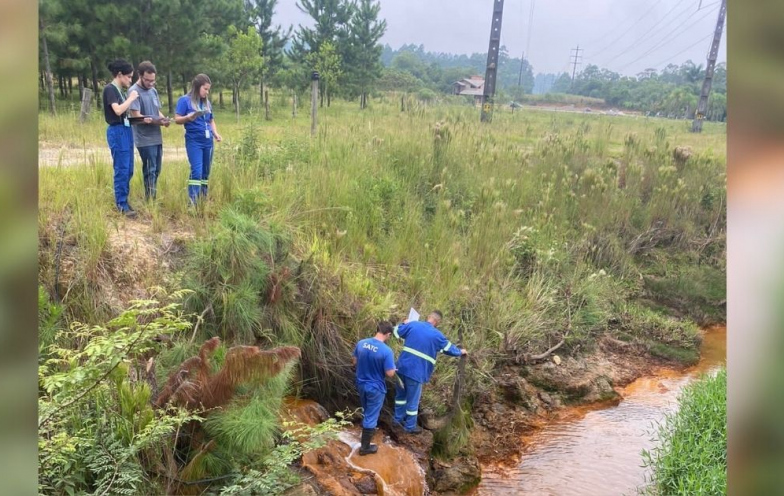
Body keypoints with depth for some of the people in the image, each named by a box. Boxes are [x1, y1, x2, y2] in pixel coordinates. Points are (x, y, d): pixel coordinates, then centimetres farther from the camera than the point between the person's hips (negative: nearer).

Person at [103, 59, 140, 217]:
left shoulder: (120, 90, 16)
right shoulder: (109, 89, -9)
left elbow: (125, 111, 12)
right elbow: (118, 110, -21)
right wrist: (131, 98, -10)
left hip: (126, 130, 9)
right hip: (117, 132, -9)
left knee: (128, 170, 11)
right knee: (121, 169, -6)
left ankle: (123, 199, 20)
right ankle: (121, 204, 0)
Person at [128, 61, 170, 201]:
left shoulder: (153, 90, 13)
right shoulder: (134, 91, -11)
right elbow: (136, 116, -17)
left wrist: (164, 119, -3)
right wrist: (156, 121, -26)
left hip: (157, 137, 7)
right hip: (145, 139, -7)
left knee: (156, 170, 12)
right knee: (150, 170, -5)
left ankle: (152, 199, 22)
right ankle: (149, 201, 0)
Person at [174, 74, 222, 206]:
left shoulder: (207, 102, 14)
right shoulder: (185, 100, -4)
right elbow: (177, 119, -7)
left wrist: (216, 133, 4)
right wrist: (188, 117, -27)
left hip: (208, 141, 7)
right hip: (194, 141, -6)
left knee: (206, 172, 10)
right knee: (196, 171, -15)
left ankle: (204, 198, 19)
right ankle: (193, 202, -15)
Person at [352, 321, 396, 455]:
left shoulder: (361, 343, -8)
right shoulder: (386, 351, -25)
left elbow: (355, 361, 5)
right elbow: (390, 373, -21)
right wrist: (392, 367, 0)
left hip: (361, 384, 6)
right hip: (375, 388, -6)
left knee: (367, 412, 29)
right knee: (371, 416, 9)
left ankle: (369, 429, 52)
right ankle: (365, 447, 20)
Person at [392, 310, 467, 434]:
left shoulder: (413, 324, 1)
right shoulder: (437, 335, -6)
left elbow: (396, 332, 12)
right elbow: (449, 348, 9)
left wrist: (404, 323, 32)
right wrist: (460, 351, 29)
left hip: (402, 366, 5)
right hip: (416, 371, -5)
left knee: (400, 394, 23)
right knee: (413, 400, 10)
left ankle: (398, 418, 38)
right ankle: (410, 427, 23)